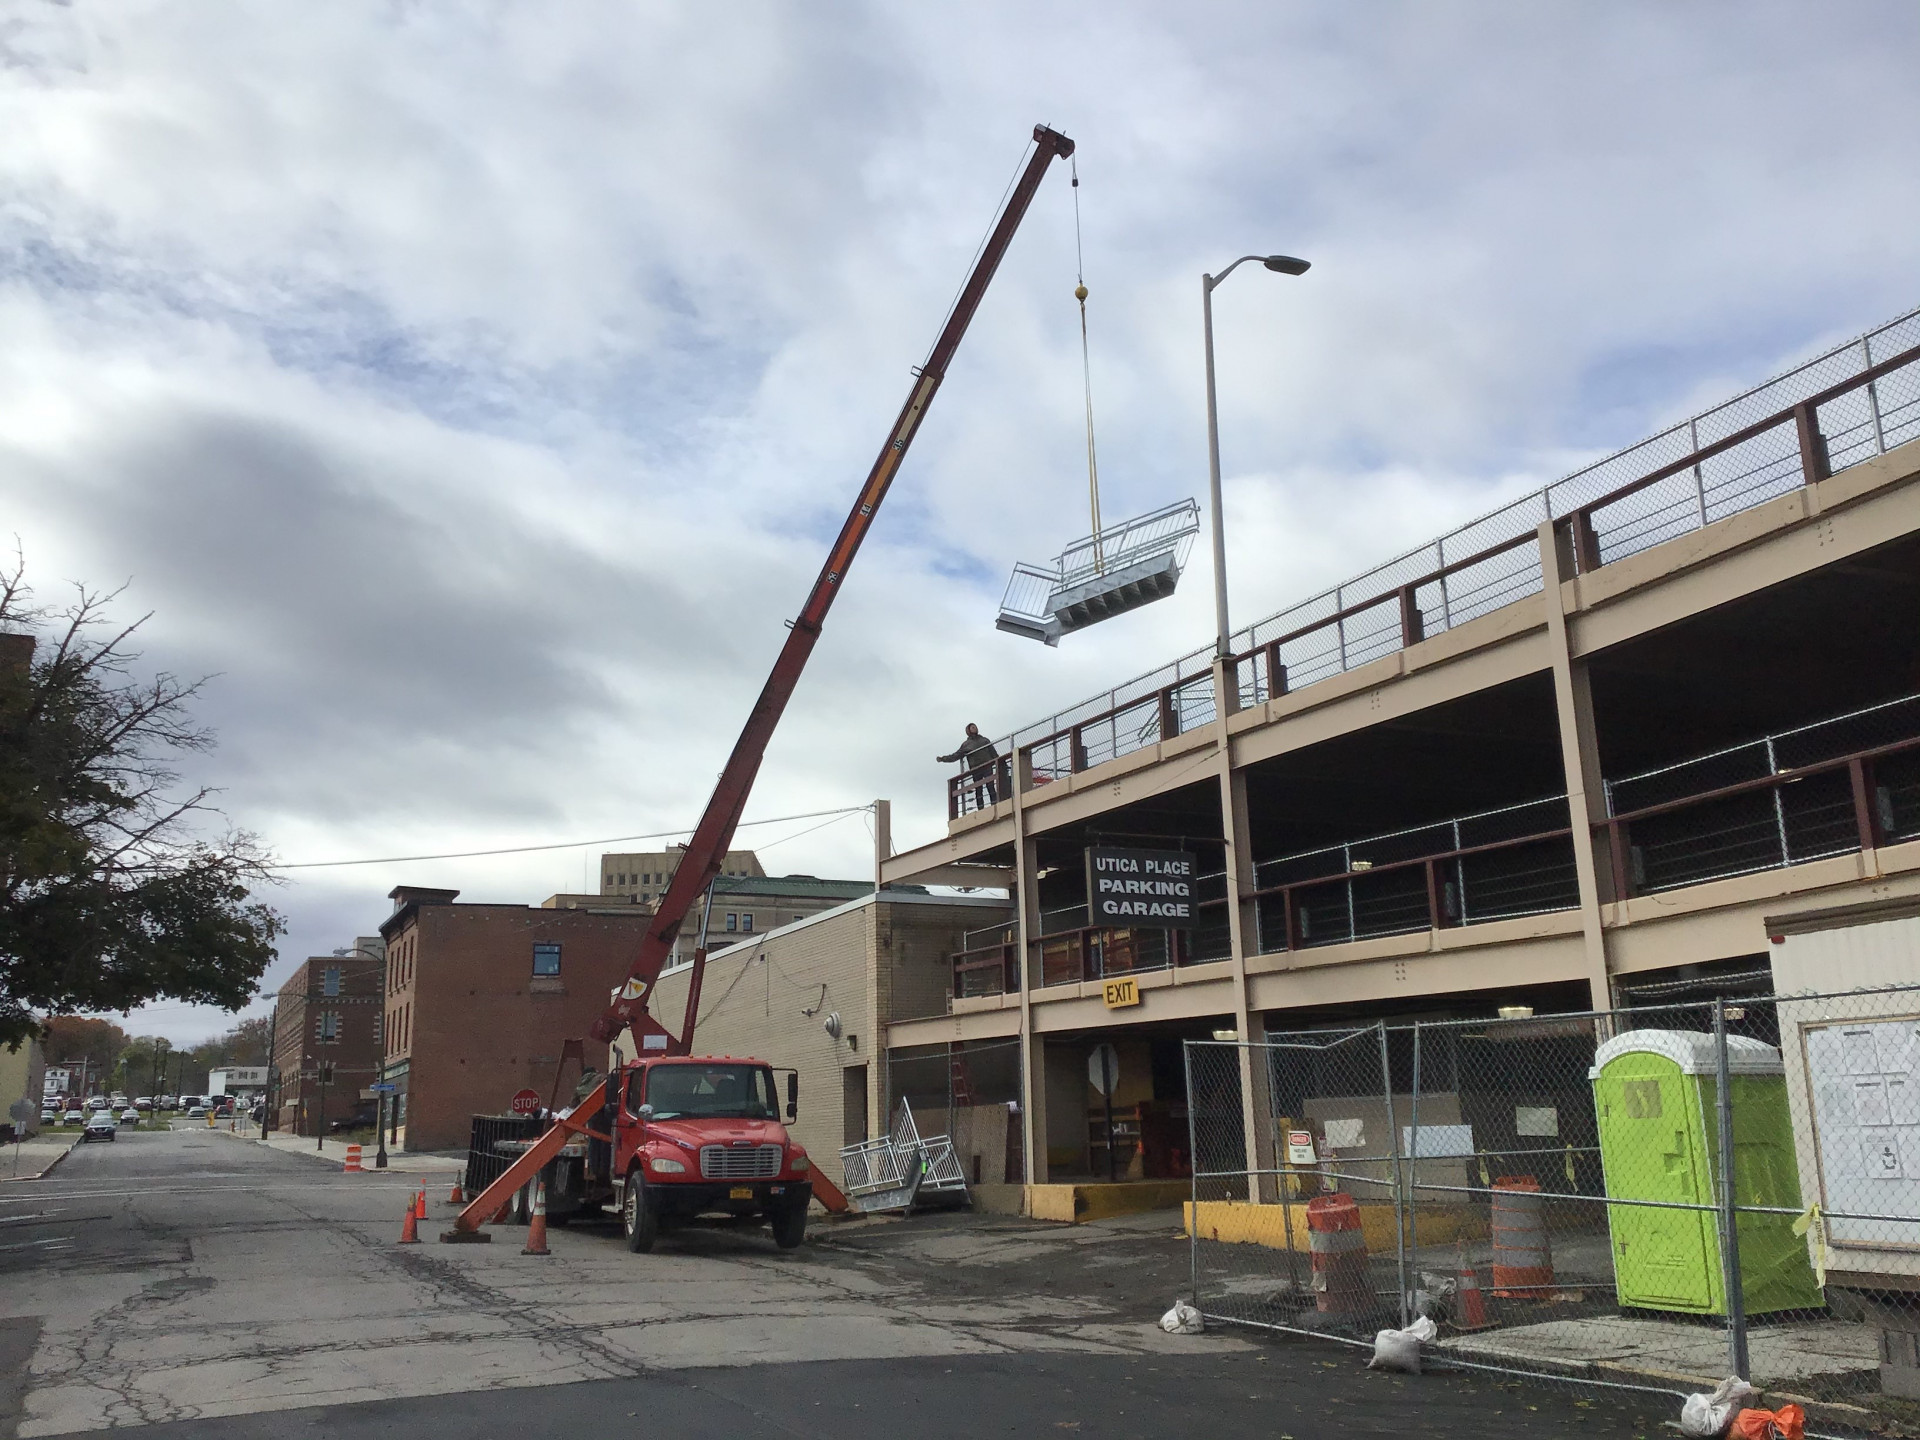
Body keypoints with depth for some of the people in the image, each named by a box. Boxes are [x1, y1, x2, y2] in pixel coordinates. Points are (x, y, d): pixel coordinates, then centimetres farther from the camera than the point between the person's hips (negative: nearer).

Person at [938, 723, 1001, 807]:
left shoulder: (984, 740, 19)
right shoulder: (966, 744, 17)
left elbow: (993, 753, 16)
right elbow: (956, 755, 16)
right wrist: (943, 758, 8)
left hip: (987, 767, 0)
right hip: (975, 770, 0)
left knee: (991, 789, -11)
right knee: (978, 792, -4)